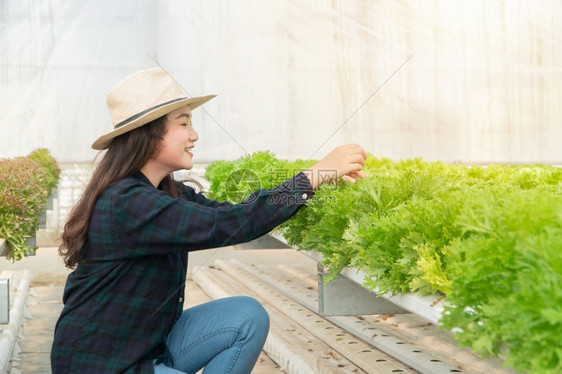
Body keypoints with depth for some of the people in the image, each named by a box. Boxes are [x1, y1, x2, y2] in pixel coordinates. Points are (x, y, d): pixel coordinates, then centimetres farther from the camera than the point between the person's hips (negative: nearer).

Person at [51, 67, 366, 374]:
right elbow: (228, 225, -32)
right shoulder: (126, 204, -26)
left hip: (151, 347, 8)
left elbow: (231, 212, -1)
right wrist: (316, 175, -26)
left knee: (248, 317, -7)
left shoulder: (170, 194, 3)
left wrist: (327, 175, -9)